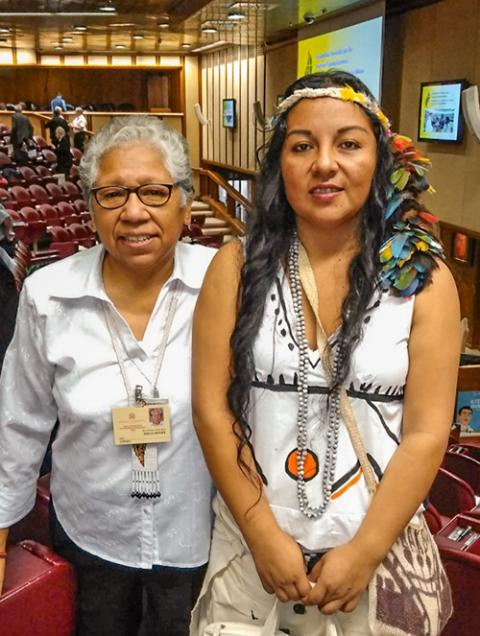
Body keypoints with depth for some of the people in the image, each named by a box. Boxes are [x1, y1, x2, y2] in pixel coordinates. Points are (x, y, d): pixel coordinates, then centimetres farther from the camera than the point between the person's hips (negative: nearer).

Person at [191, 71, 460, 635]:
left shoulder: (423, 279, -8)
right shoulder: (237, 268, -7)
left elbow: (427, 433, -8)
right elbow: (212, 409, -7)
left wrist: (364, 553, -11)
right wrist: (264, 536, -10)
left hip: (380, 549, 0)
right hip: (251, 542, 1)